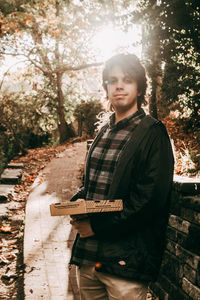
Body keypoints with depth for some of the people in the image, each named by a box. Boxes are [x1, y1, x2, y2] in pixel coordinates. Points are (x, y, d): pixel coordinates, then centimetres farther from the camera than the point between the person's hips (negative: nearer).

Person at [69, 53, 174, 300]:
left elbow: (151, 198, -16)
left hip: (126, 259, -7)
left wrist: (97, 226, -16)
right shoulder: (103, 133, 15)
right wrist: (78, 202, -1)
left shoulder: (153, 133, -7)